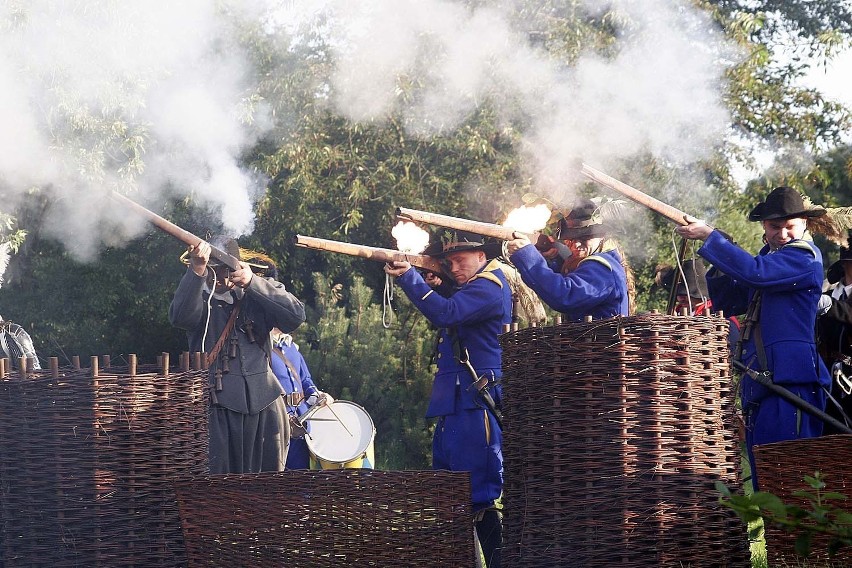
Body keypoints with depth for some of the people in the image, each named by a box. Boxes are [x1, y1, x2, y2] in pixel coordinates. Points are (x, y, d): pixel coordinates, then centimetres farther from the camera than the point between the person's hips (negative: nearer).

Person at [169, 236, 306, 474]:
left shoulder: (259, 294, 10)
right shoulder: (200, 299, 6)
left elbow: (295, 316, -8)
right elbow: (180, 317, -18)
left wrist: (252, 283, -19)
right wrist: (196, 269, -32)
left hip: (264, 403, 2)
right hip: (219, 404, -2)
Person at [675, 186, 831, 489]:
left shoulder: (805, 257, -6)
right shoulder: (768, 257, 21)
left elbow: (754, 272, -21)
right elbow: (726, 301, 23)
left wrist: (709, 236, -13)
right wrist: (720, 261, 6)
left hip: (790, 379, -9)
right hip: (759, 381, 9)